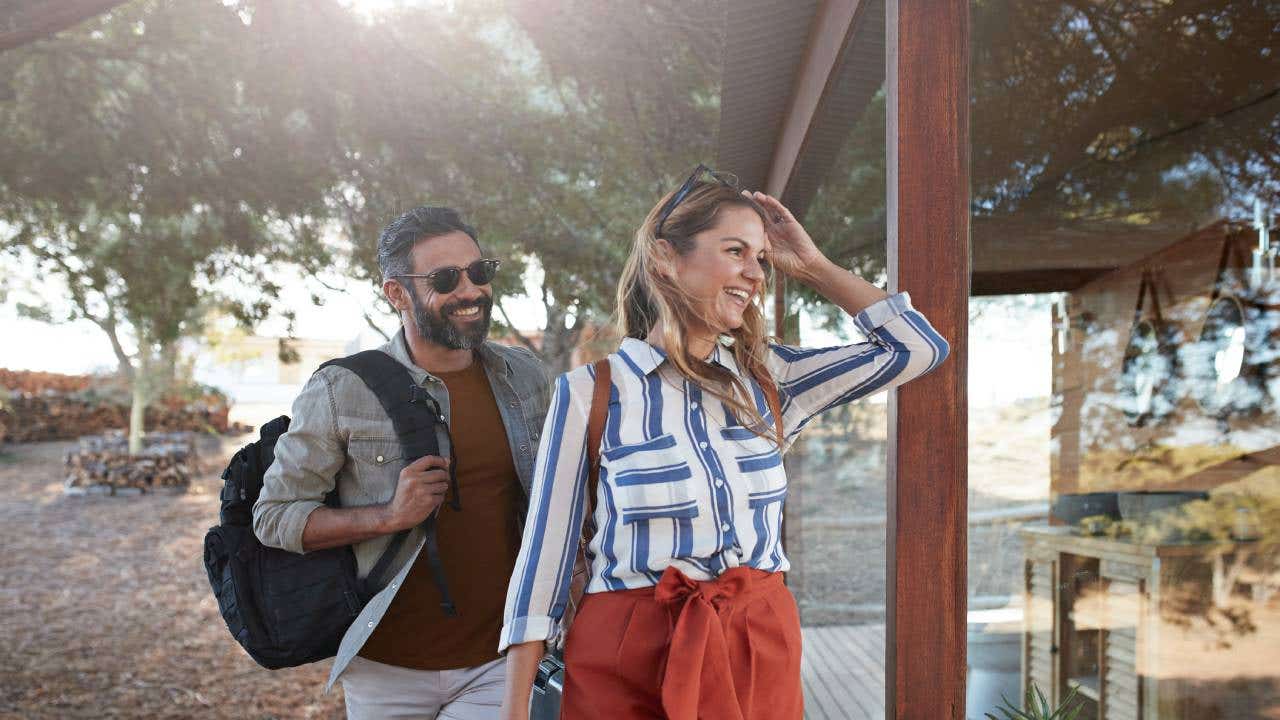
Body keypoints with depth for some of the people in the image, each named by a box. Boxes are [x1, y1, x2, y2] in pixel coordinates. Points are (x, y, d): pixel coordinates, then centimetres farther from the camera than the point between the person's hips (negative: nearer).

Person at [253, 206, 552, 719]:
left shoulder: (525, 377, 3)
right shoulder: (342, 391, -10)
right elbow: (273, 516, -7)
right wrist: (388, 517, -20)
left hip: (499, 662, 2)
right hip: (389, 674, -2)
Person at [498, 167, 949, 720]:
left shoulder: (766, 379, 5)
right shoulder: (592, 392, -6)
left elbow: (918, 348, 6)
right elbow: (545, 556, -4)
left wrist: (810, 265, 4)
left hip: (763, 656, 4)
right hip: (631, 667, -4)